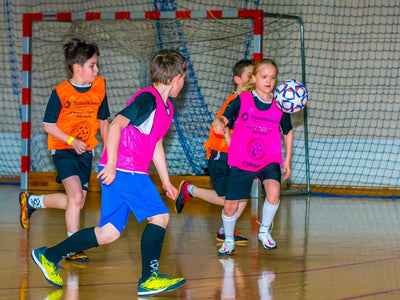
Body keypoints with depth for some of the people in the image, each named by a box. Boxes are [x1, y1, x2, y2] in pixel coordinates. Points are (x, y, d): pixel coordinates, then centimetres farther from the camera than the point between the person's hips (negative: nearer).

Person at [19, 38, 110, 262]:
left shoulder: (100, 87, 0)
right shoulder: (61, 92, -14)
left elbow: (103, 121, 13)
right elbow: (48, 125, -9)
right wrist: (72, 141, -19)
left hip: (85, 151, 6)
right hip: (63, 149, -6)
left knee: (77, 202, 8)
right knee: (76, 197, -19)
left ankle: (31, 201, 31)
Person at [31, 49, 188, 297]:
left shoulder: (166, 108, 18)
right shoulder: (147, 99, -13)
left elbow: (156, 144, 28)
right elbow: (116, 125, -22)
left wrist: (166, 181, 31)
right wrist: (111, 164, -26)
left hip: (125, 173, 10)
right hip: (124, 170, -9)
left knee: (110, 232, 8)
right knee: (160, 216, -9)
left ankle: (50, 256, 14)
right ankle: (149, 278, -7)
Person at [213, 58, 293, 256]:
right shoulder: (242, 101, -7)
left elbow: (288, 132, 13)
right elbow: (226, 117, -17)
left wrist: (288, 160, 12)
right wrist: (219, 122, -42)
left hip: (269, 160, 1)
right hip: (241, 161, -1)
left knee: (274, 191, -28)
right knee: (230, 207, 2)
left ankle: (264, 231, -2)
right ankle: (228, 241, 31)